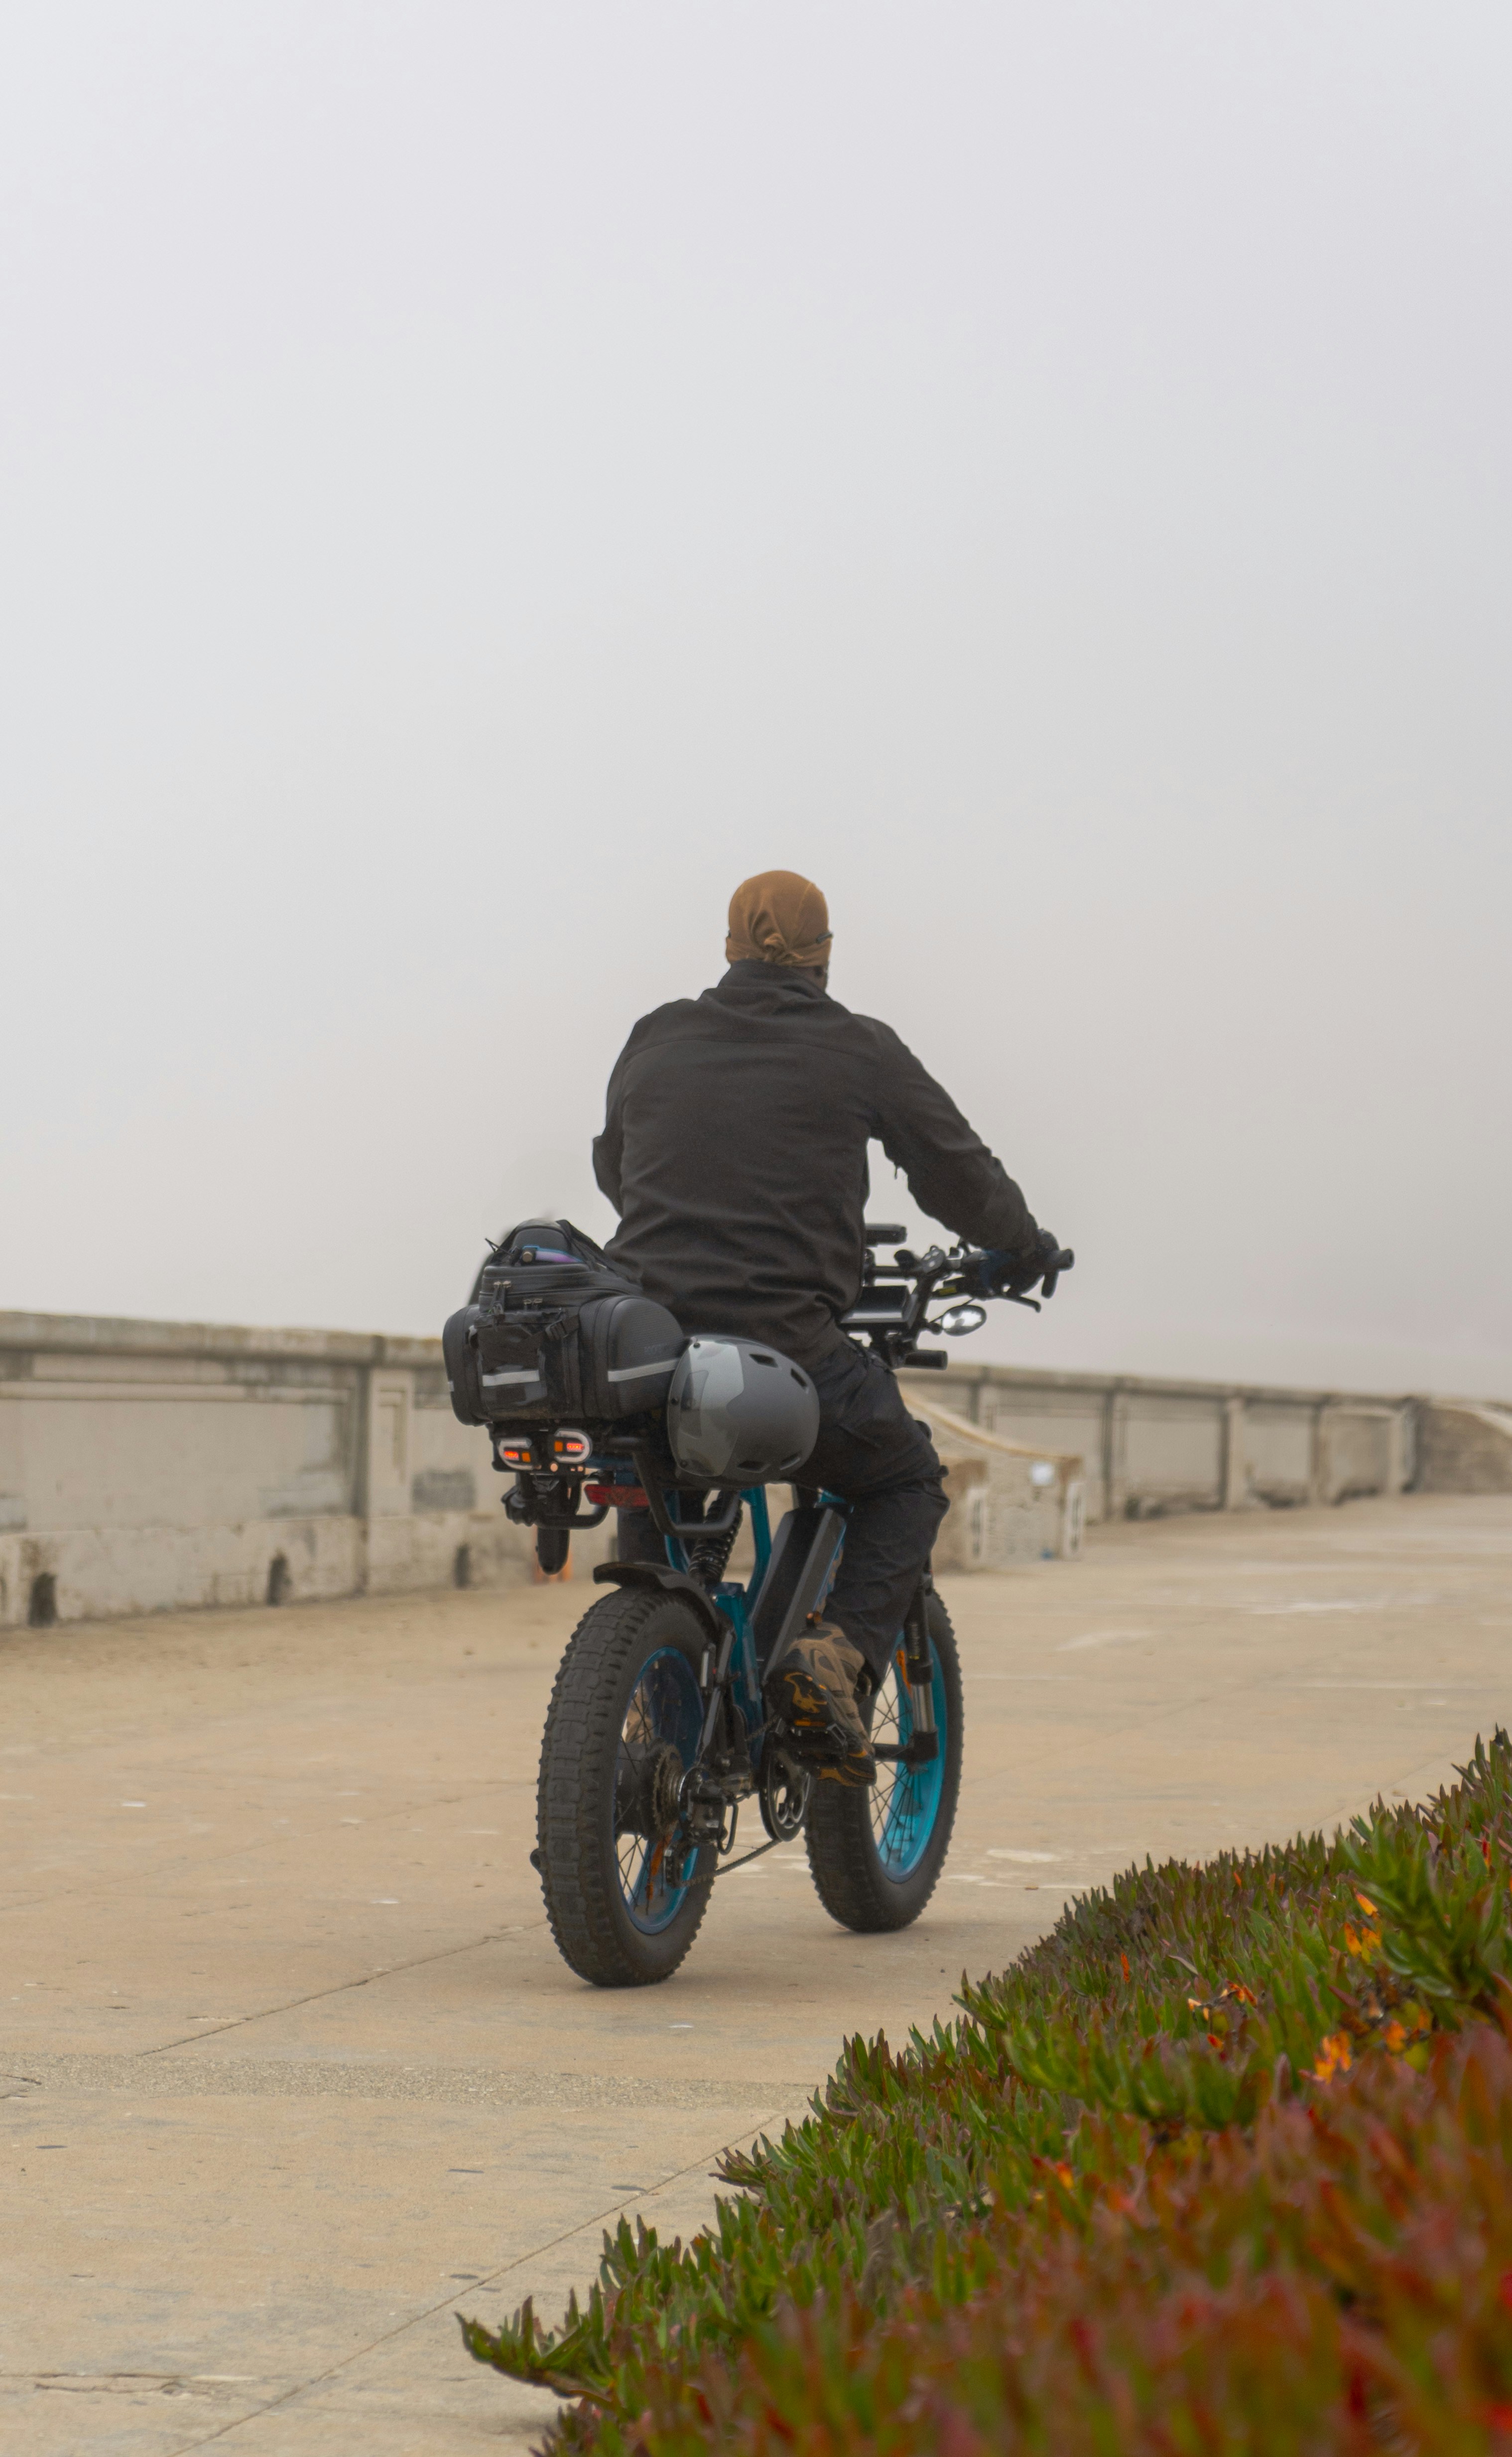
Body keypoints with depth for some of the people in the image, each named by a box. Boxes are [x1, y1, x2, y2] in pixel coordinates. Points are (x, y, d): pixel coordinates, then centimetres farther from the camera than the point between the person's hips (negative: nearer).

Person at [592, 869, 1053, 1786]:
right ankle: (842, 1652, -4)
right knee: (908, 1481, 20)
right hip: (783, 1347, -4)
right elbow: (956, 1169, 14)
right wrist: (1022, 1244, 35)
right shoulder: (859, 1050, 5)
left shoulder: (656, 1040, 15)